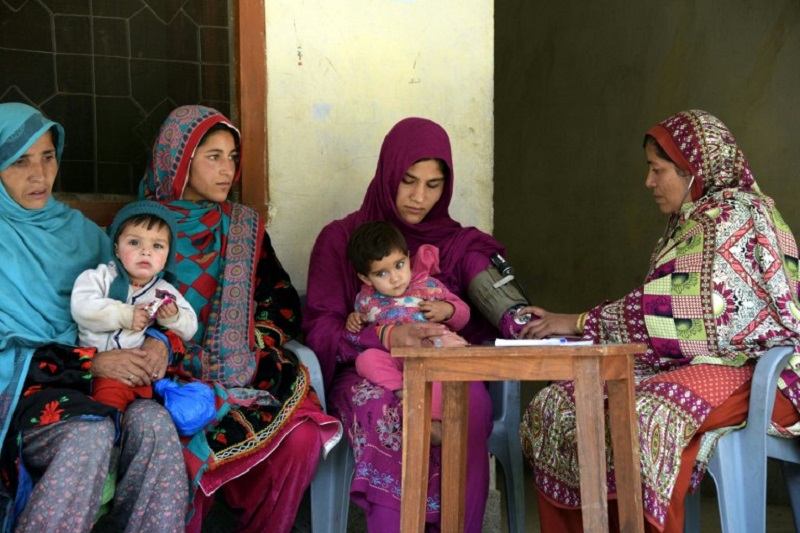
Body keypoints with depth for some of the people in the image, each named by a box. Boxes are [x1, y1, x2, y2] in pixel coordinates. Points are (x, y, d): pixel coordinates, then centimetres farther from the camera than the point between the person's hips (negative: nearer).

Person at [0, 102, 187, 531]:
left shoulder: (77, 229, 16)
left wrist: (158, 340, -6)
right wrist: (89, 362, -15)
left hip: (87, 381, 4)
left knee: (153, 422, -28)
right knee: (91, 432, -34)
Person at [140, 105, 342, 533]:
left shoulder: (244, 227, 18)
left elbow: (283, 302, 14)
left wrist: (255, 342, -3)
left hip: (245, 370, 3)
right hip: (175, 375, -3)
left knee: (302, 439, -26)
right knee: (187, 449, -35)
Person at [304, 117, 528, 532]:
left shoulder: (457, 244, 13)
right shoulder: (340, 240, 8)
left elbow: (502, 303, -4)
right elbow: (319, 330, -4)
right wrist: (387, 337, -22)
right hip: (366, 372, -1)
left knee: (472, 403, -33)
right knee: (382, 411, -36)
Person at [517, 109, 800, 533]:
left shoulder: (732, 216, -9)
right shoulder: (692, 222, 19)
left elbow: (674, 310, -17)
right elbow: (673, 311, 13)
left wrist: (582, 323, -11)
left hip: (755, 368, -9)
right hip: (695, 362, 9)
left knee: (638, 416, -38)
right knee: (557, 404, -10)